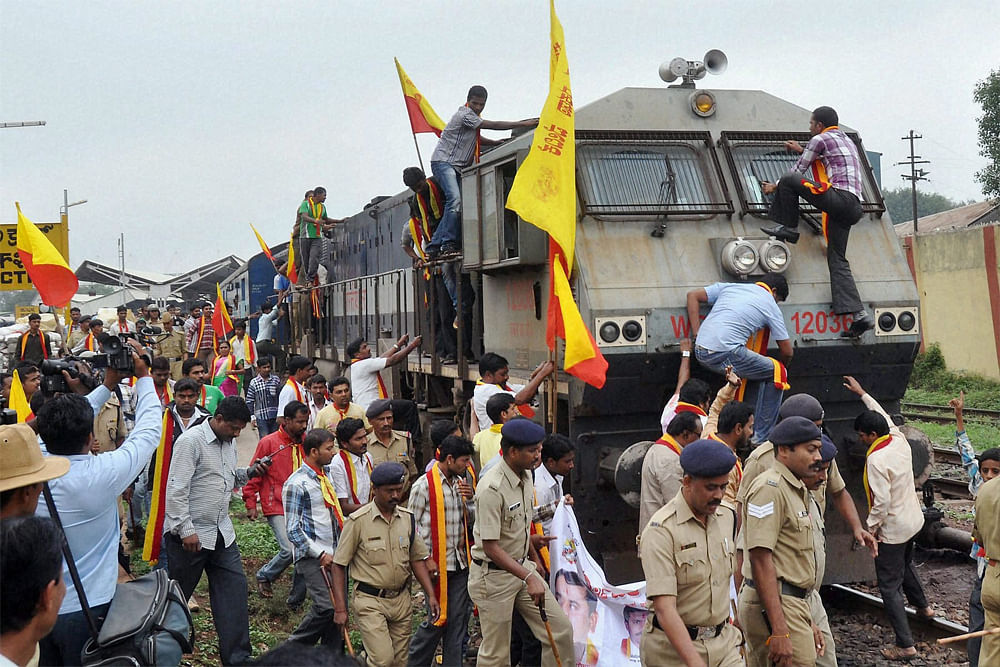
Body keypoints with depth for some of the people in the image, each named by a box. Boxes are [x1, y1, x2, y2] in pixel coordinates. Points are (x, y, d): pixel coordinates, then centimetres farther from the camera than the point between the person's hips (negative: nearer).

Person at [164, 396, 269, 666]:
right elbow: (176, 490, -19)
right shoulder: (191, 441, -16)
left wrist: (249, 472, 2)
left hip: (222, 533, 7)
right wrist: (186, 530, -21)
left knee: (234, 589, 3)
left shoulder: (229, 442, 10)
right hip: (191, 534, -7)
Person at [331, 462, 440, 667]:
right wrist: (340, 609, -9)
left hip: (401, 600, 5)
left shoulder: (408, 518, 6)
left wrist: (431, 595, 4)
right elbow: (339, 565, -6)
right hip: (370, 601, -5)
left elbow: (417, 559, 13)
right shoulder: (358, 521, -10)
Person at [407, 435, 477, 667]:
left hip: (460, 563, 6)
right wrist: (426, 559, -11)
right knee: (438, 618, -1)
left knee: (459, 618, 6)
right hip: (437, 564, -6)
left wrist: (469, 500, -2)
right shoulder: (424, 485, -9)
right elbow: (413, 524, -7)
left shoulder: (460, 482, 11)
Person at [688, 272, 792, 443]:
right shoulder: (770, 306, 11)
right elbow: (787, 351, 15)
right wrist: (779, 367, 37)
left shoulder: (730, 286, 23)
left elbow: (692, 295, 21)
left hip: (700, 352, 7)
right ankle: (760, 438, 11)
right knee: (776, 372, 11)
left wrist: (697, 334, 17)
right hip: (726, 354, -6)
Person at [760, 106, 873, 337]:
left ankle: (787, 227, 3)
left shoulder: (820, 139, 3)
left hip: (837, 197, -9)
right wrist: (802, 151, 55)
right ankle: (860, 315, -5)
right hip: (853, 206, 9)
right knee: (837, 260, 4)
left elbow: (799, 170, 9)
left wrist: (776, 187, 23)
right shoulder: (847, 141, 30)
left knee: (789, 180, -6)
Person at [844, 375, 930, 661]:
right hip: (913, 520, 9)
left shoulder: (876, 459, -27)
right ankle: (922, 606, 55)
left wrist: (870, 528, -15)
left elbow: (881, 502, -29)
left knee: (889, 585, 0)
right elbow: (883, 415, 16)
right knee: (905, 564, 34)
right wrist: (862, 393, 24)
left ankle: (905, 645, 1)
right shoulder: (899, 441, -4)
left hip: (892, 528, -9)